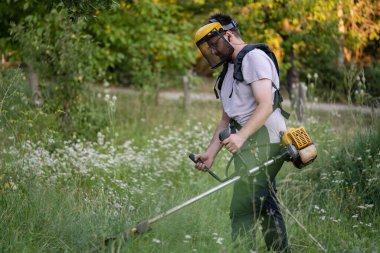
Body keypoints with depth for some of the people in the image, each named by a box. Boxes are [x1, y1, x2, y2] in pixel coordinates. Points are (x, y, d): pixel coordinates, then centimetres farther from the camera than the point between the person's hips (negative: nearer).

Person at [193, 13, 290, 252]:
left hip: (263, 140, -10)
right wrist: (211, 152, 12)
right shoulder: (230, 69, 24)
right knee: (265, 208, 11)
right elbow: (227, 118, 23)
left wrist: (241, 135, -29)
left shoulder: (254, 58, -6)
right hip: (249, 144, 10)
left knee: (242, 209, -15)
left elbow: (265, 105, -18)